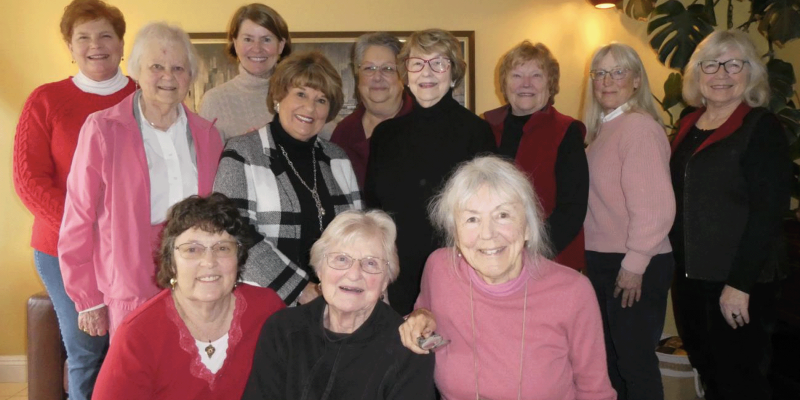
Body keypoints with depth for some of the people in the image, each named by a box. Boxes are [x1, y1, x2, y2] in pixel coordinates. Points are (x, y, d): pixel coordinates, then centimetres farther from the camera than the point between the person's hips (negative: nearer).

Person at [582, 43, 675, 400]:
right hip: (604, 262, 9)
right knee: (611, 356, 20)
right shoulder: (602, 129, 11)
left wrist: (634, 264, -19)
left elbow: (655, 205, -22)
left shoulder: (639, 126, -16)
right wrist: (595, 258, 9)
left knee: (635, 359, 4)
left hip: (635, 268, -9)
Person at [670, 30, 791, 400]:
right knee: (707, 369, 18)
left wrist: (740, 283, -19)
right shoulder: (688, 126, 9)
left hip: (739, 281, -6)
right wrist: (676, 265, 9)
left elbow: (768, 212, -16)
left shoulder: (761, 127, -9)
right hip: (690, 276, 6)